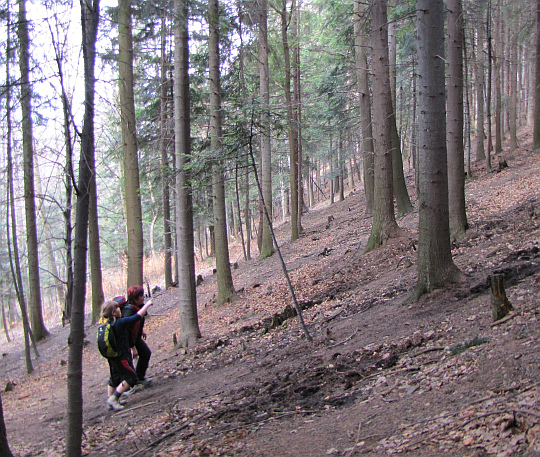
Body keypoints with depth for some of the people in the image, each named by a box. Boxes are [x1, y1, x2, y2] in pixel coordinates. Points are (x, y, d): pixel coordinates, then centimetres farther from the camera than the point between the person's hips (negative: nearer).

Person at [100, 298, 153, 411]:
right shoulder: (120, 322, -21)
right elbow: (138, 316, -19)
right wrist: (147, 304, -7)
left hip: (112, 356, 9)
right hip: (122, 356, -9)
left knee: (115, 378, 21)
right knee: (130, 377, 1)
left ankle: (110, 400, 26)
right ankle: (113, 399, -4)